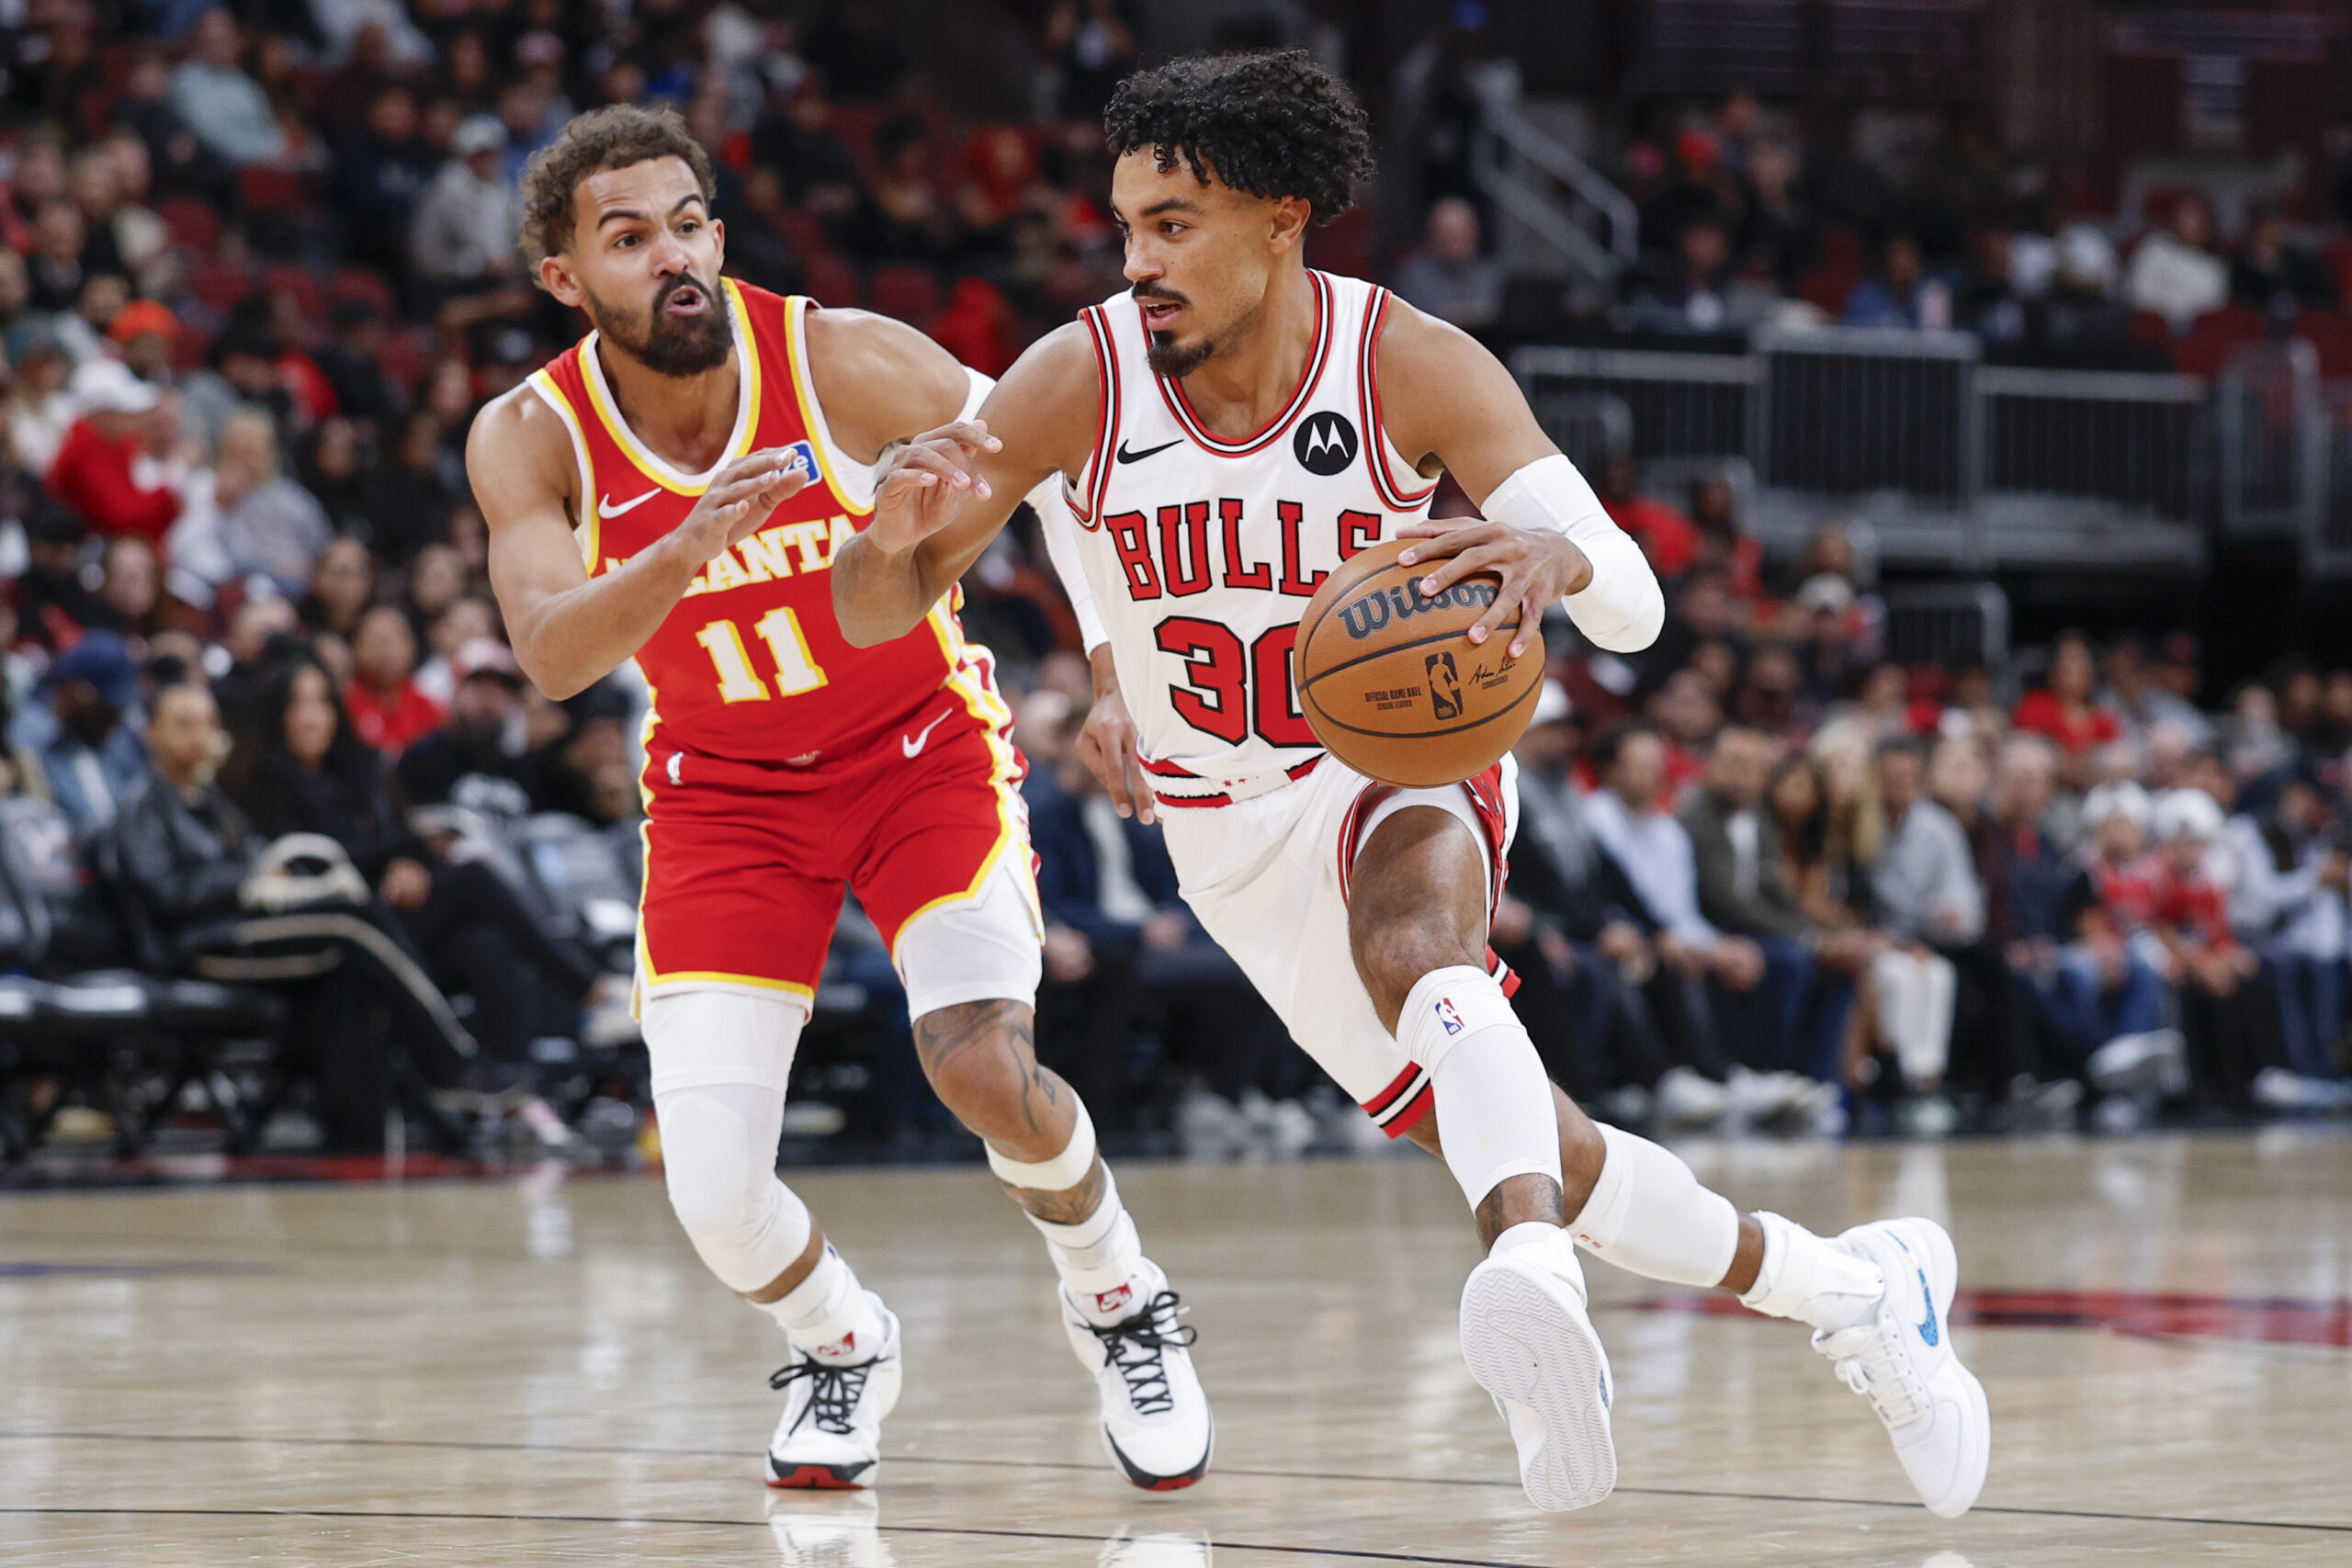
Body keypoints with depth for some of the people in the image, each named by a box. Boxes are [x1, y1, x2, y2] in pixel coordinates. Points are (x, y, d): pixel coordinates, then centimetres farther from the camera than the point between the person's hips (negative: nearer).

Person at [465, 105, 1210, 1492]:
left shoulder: (845, 363, -22)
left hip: (925, 742, -1)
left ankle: (1118, 1299, 9)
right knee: (715, 1202, -11)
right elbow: (554, 656, -33)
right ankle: (843, 1347, 24)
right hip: (728, 790, 1)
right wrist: (686, 550, -50)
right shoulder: (531, 440, -18)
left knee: (985, 1073, -24)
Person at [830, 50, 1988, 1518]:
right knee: (1545, 1158, 2)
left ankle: (1533, 1276, -62)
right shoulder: (1079, 381, -17)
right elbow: (872, 613, -15)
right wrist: (902, 526, -40)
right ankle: (1854, 1289, 22)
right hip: (1230, 833, 3)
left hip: (1399, 761, -3)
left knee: (1412, 942, -39)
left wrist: (1550, 552, -54)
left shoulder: (1415, 367, -21)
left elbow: (1634, 606, -28)